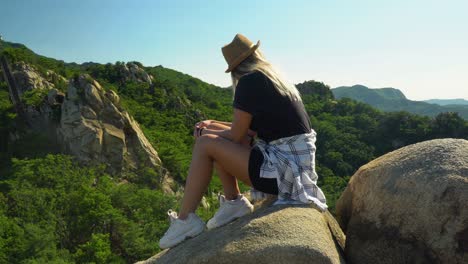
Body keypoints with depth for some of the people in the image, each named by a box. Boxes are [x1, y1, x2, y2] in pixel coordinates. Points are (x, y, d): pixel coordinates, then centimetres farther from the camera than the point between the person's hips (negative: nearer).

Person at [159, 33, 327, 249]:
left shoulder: (250, 81, -11)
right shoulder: (277, 82, 15)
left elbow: (236, 136, -7)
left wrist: (208, 131, 11)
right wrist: (212, 125, 16)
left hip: (283, 169, -9)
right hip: (296, 164, 9)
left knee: (205, 144, -7)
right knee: (219, 140, 14)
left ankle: (185, 221, -1)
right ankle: (234, 202, 9)